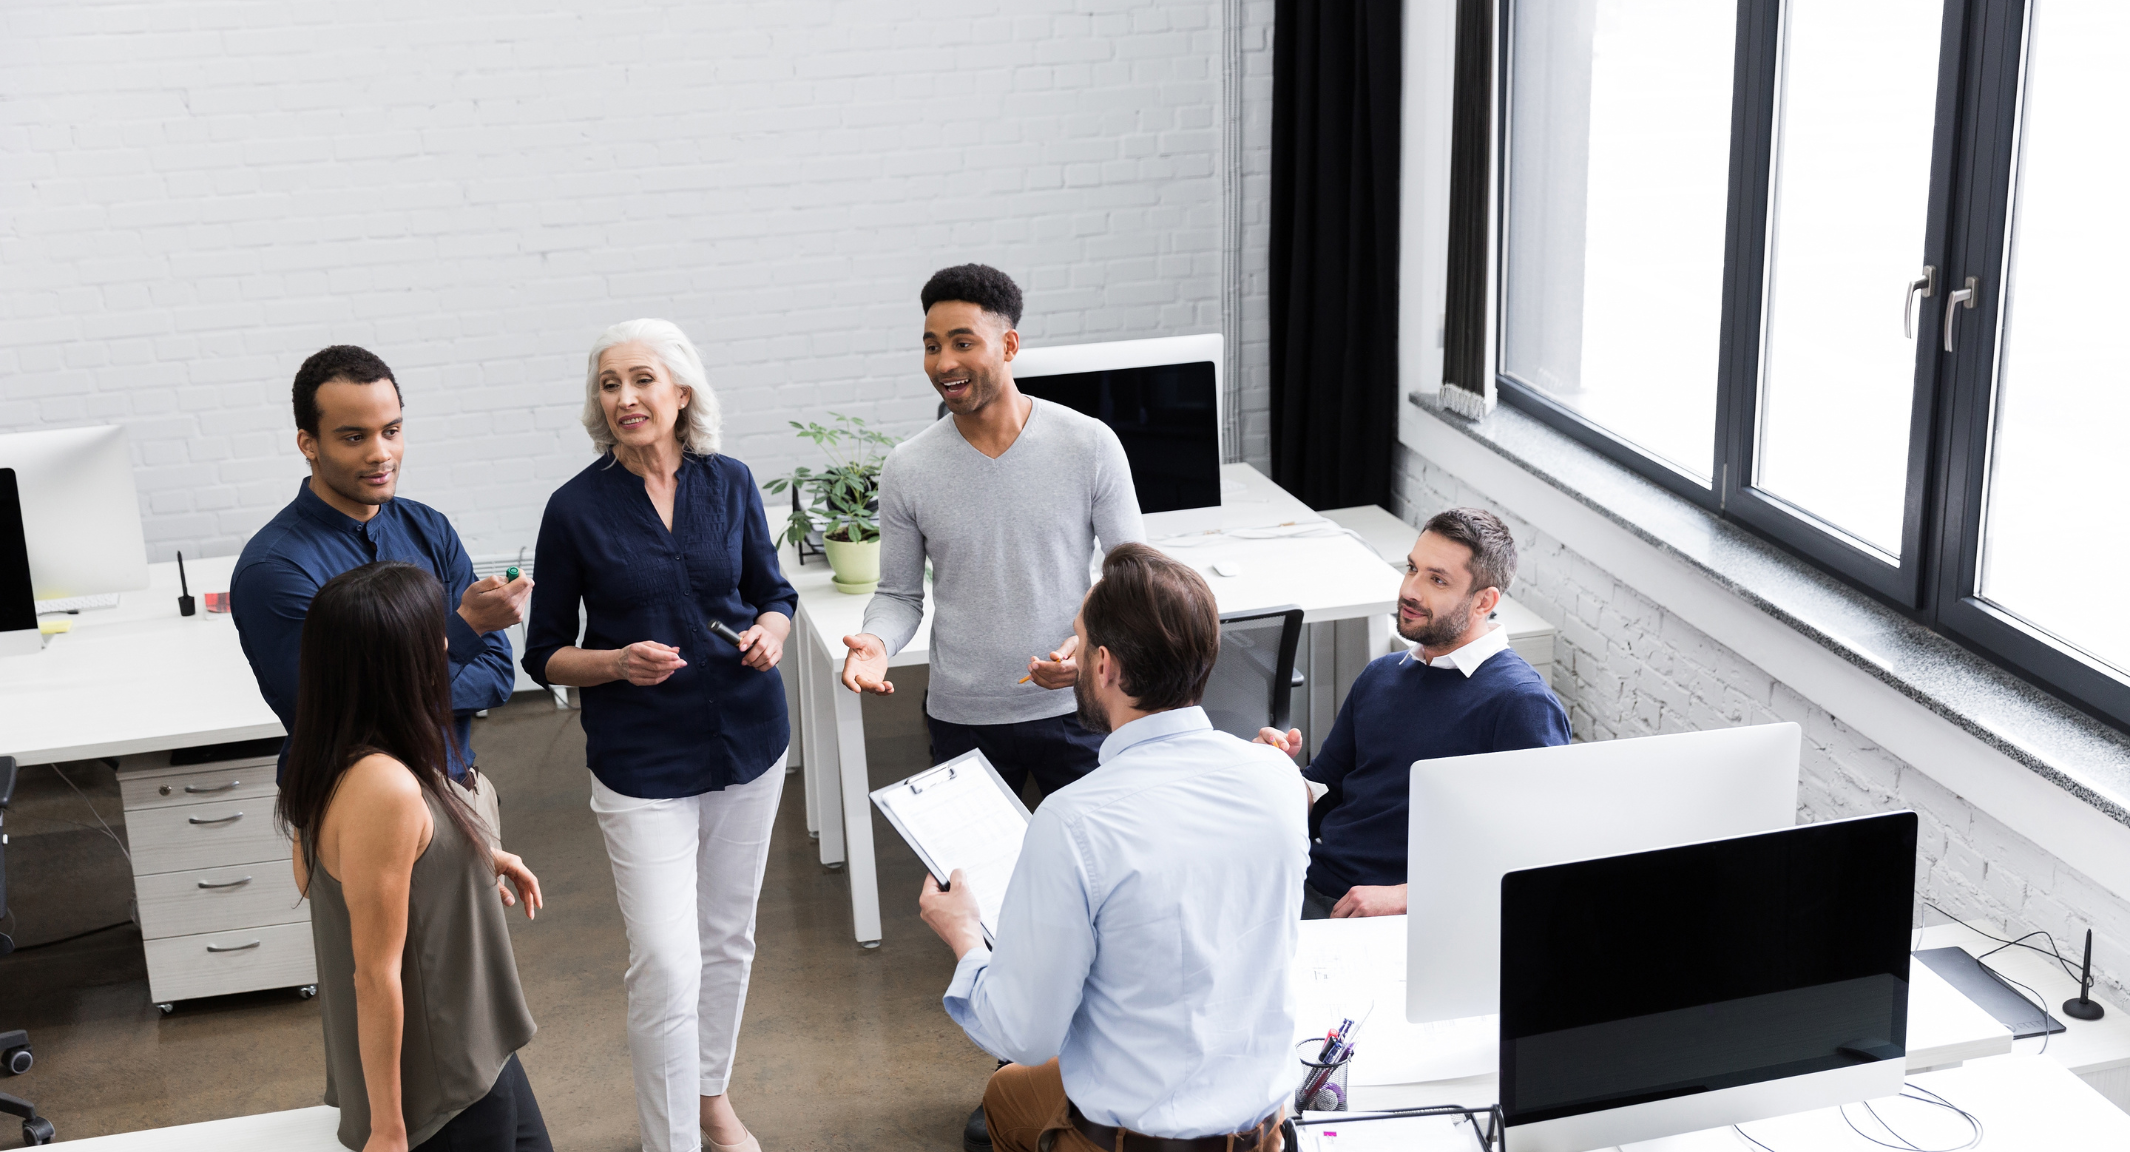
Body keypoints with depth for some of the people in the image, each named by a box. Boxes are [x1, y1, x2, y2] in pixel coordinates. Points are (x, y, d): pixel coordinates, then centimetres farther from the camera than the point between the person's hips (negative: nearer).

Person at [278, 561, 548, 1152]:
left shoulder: (332, 761, -2)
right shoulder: (384, 788, -30)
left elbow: (311, 874, 15)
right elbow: (376, 976, -26)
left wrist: (470, 859, 10)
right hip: (440, 1079, -10)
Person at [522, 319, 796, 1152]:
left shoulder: (729, 483, -1)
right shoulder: (577, 508, -7)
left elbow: (772, 590, 13)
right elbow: (546, 654, -1)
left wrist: (770, 630, -9)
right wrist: (619, 663, -19)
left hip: (747, 738, 3)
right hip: (641, 759, -3)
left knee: (728, 938, 17)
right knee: (666, 966, -10)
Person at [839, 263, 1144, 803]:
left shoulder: (1090, 445, -8)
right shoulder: (907, 469, -4)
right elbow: (899, 594, 5)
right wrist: (876, 641, -17)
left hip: (1073, 711, -1)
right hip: (962, 720, 1)